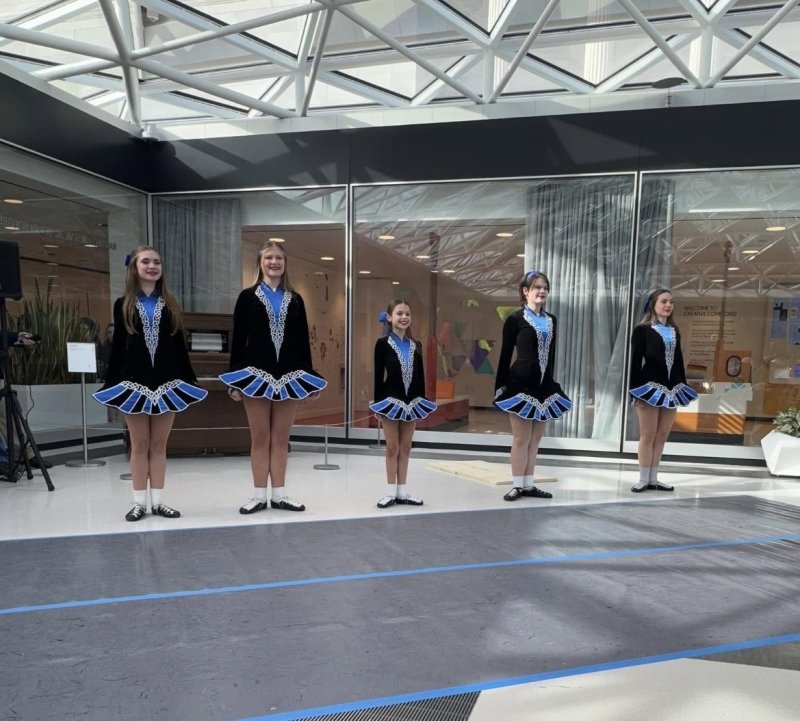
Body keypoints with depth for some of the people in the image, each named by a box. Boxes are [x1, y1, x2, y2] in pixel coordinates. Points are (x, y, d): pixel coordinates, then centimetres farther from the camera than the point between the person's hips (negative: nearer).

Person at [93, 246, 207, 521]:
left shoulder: (171, 304, 8)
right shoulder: (123, 305, 4)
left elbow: (179, 345, 7)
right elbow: (117, 346, 3)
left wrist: (189, 379, 4)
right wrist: (110, 382, -2)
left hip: (167, 382, 1)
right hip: (134, 382, -1)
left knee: (159, 444, 8)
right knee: (139, 444, 6)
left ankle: (158, 501, 16)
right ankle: (139, 502, 16)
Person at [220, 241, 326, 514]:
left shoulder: (295, 299, 11)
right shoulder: (247, 296, 4)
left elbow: (303, 340, 10)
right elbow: (238, 339, 1)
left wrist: (310, 377, 5)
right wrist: (235, 379, -6)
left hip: (289, 374, 2)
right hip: (256, 372, -2)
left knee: (281, 437, 8)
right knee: (260, 437, 4)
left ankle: (279, 494, 17)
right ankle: (259, 495, 15)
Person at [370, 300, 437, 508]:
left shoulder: (415, 345, 8)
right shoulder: (383, 343, -5)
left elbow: (420, 376, 10)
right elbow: (378, 374, -7)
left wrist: (422, 400, 8)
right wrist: (377, 401, -10)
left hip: (412, 401, 4)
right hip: (391, 399, -4)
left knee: (405, 447, 10)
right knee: (392, 447, 4)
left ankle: (402, 491, 20)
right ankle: (391, 492, 14)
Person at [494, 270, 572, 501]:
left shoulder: (551, 320, 12)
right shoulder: (515, 319, -4)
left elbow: (551, 355, 16)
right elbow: (505, 355, -4)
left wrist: (550, 383, 13)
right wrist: (500, 386, -7)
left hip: (544, 386, 6)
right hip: (521, 385, -6)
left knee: (535, 439, 11)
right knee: (521, 439, 0)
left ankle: (528, 485, 20)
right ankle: (517, 485, 11)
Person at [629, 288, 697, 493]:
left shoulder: (675, 331, 15)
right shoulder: (642, 330, -3)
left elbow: (678, 360, 16)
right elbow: (635, 361, -7)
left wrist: (683, 386, 12)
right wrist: (636, 389, -13)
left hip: (672, 388, 6)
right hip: (650, 386, -6)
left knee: (662, 436, 9)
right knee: (648, 435, -2)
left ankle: (653, 479, 18)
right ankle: (644, 480, 6)